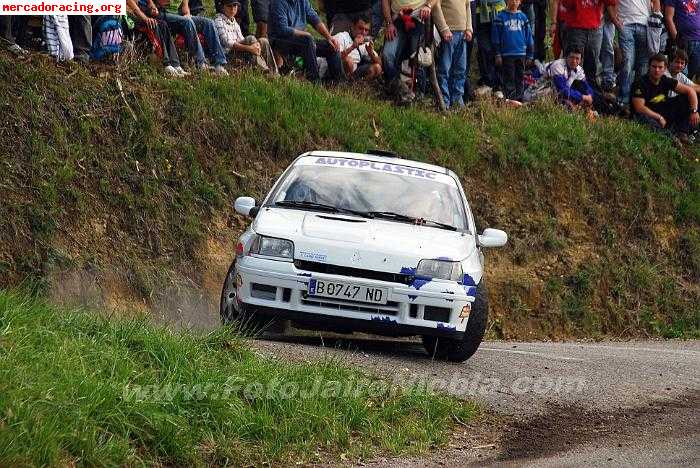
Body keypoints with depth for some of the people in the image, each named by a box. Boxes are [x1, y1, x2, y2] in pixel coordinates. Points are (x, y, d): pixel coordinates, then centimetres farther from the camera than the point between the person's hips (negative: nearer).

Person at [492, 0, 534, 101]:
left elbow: (529, 36, 14)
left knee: (519, 78, 7)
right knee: (509, 79, -4)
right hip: (507, 55, -3)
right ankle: (511, 100, -4)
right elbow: (495, 37, 0)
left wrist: (529, 55, 12)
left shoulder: (523, 17, 10)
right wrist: (497, 54, -5)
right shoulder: (501, 17, 0)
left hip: (521, 54, 3)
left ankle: (519, 99, 12)